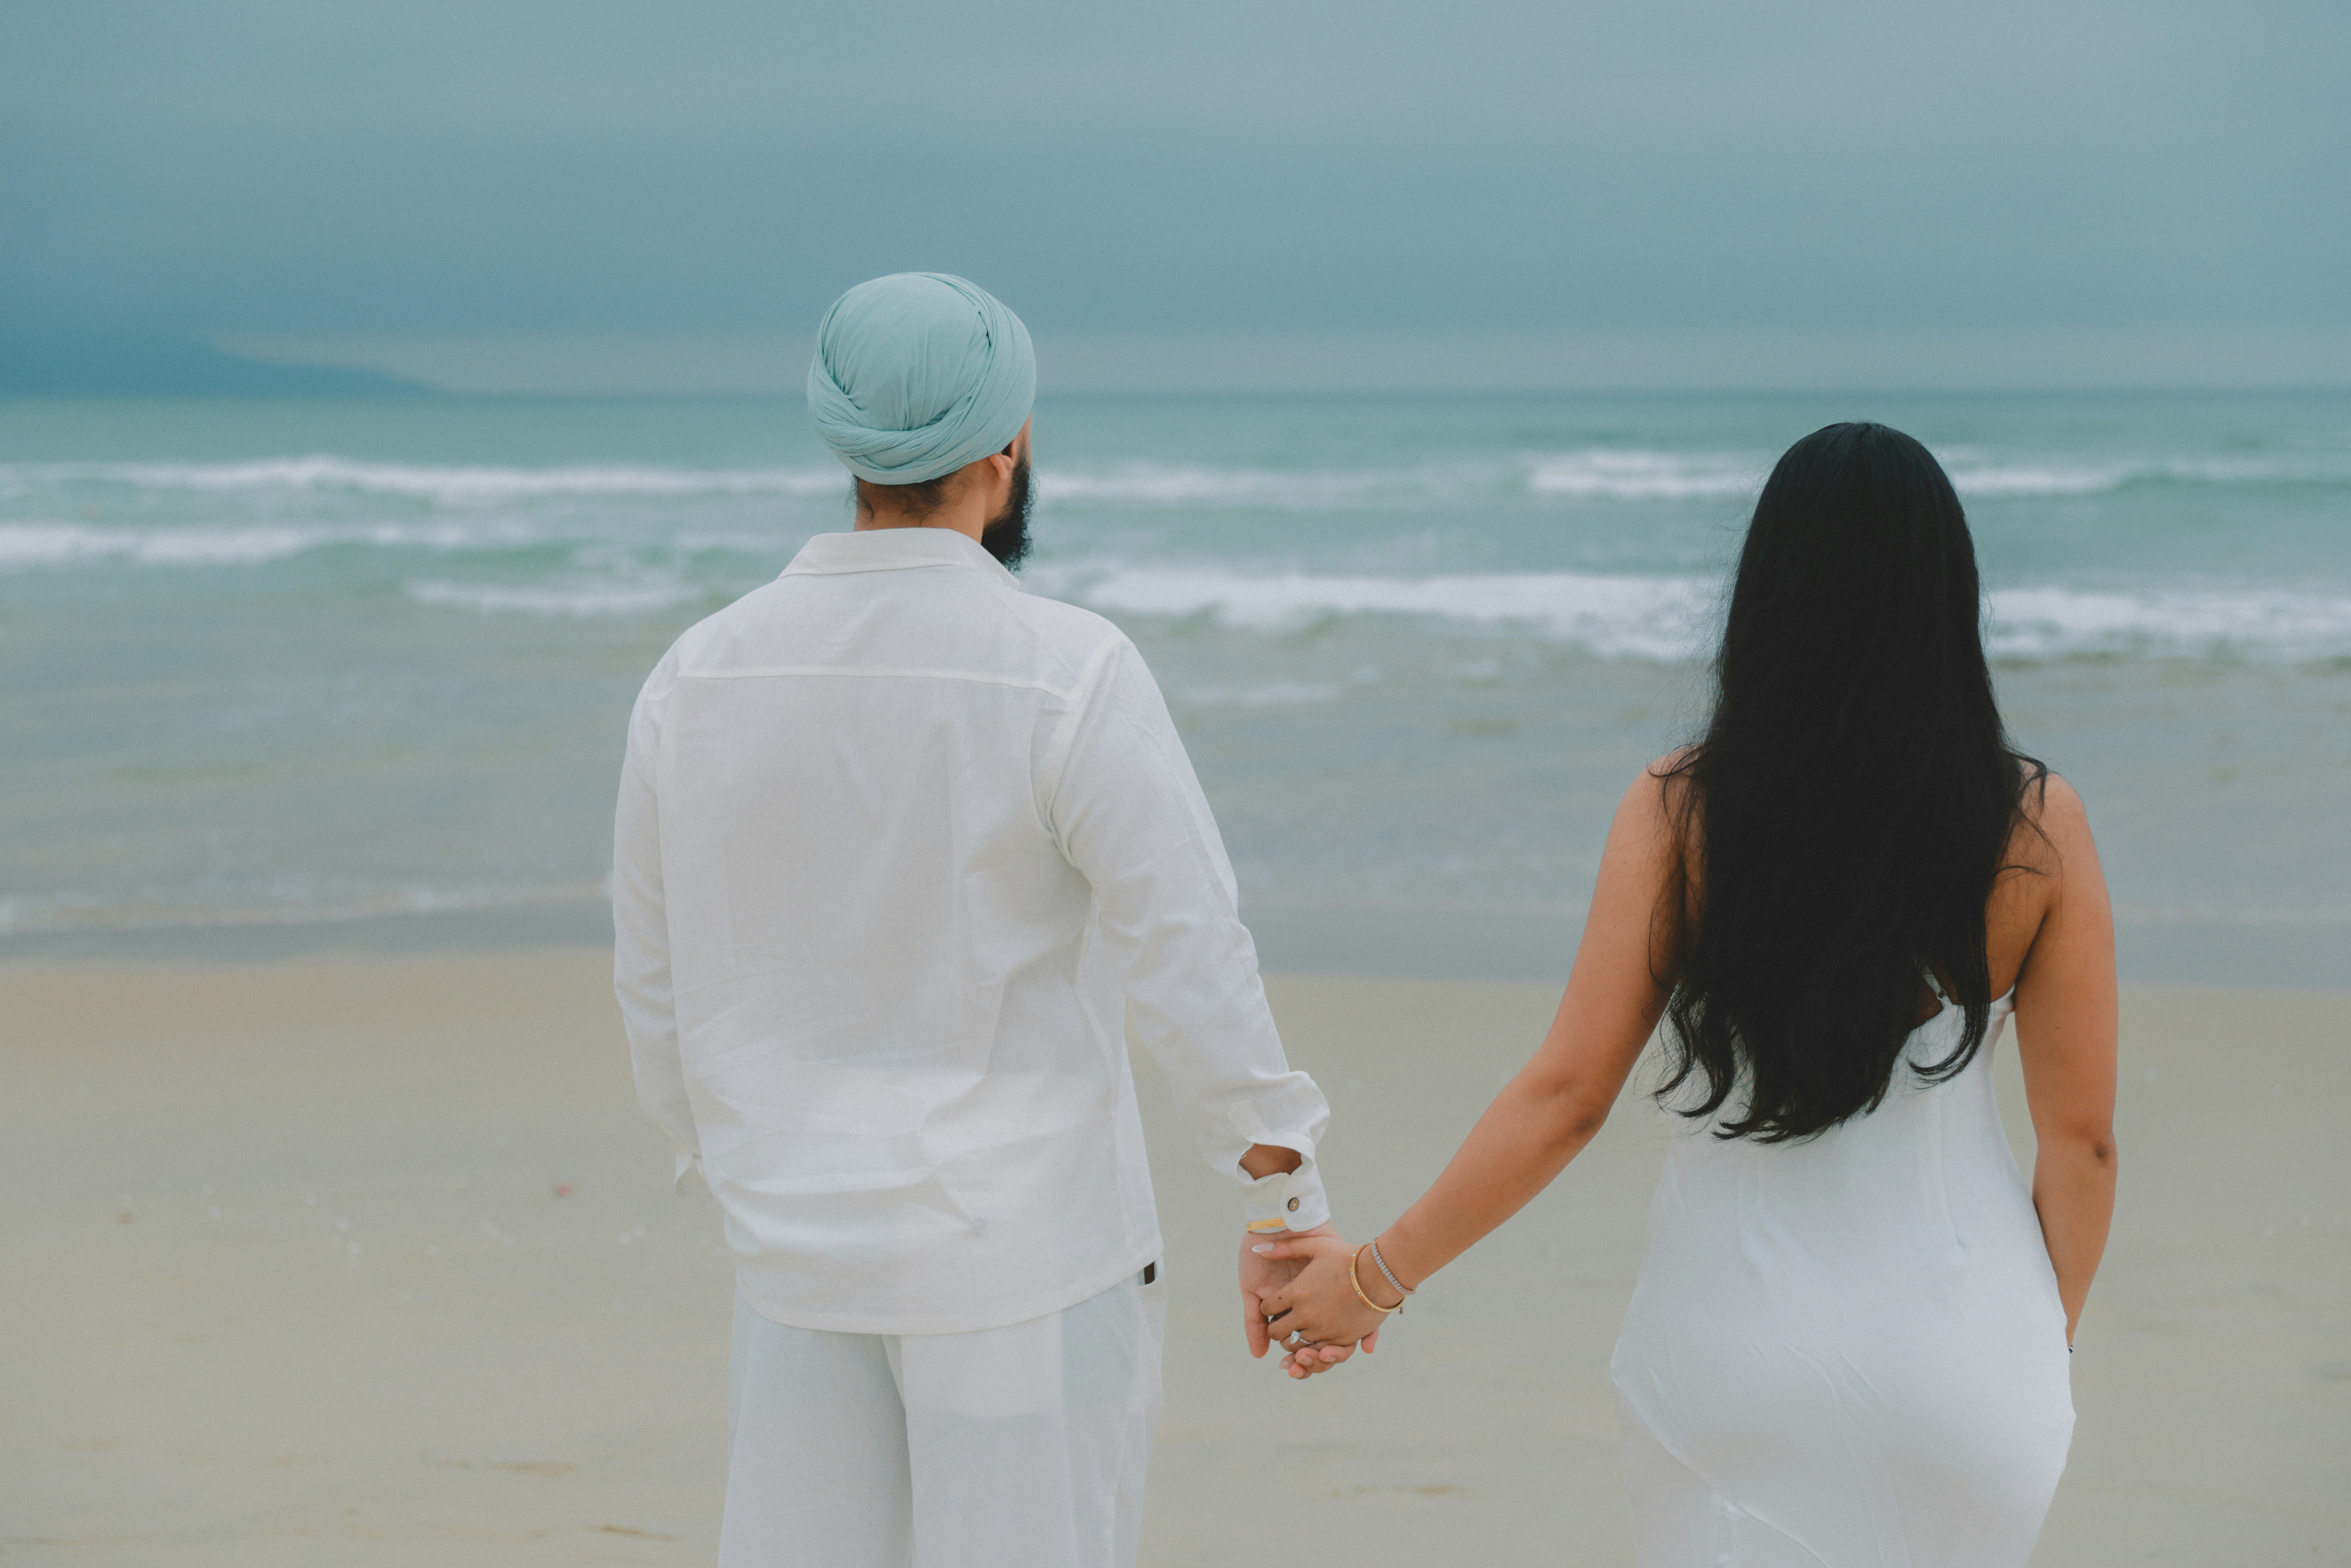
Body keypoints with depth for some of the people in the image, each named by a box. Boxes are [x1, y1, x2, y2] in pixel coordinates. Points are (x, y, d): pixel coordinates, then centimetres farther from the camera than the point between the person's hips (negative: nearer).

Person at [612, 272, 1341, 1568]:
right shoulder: (1067, 673, -15)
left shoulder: (696, 676, -1)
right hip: (1021, 1259, -4)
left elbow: (657, 989, 7)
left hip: (802, 1251, 4)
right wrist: (1290, 1220, -6)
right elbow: (1192, 971, -15)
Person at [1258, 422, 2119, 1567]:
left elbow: (1566, 1097, -8)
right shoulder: (2038, 826, -8)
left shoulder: (1678, 811, -9)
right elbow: (2081, 1140, -3)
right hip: (1962, 1343, 0)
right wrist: (2048, 1343, 13)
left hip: (1733, 1336, 0)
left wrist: (1379, 1274, 3)